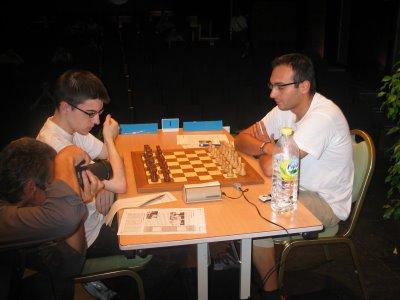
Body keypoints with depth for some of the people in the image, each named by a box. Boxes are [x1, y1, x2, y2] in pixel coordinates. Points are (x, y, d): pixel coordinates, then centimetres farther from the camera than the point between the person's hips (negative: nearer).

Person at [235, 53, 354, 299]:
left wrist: (264, 147, -11)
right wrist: (268, 147, -20)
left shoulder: (323, 116, -29)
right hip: (300, 188, 8)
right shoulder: (286, 108, -1)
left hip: (327, 204, -8)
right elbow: (242, 139, 0)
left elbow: (272, 168, -33)